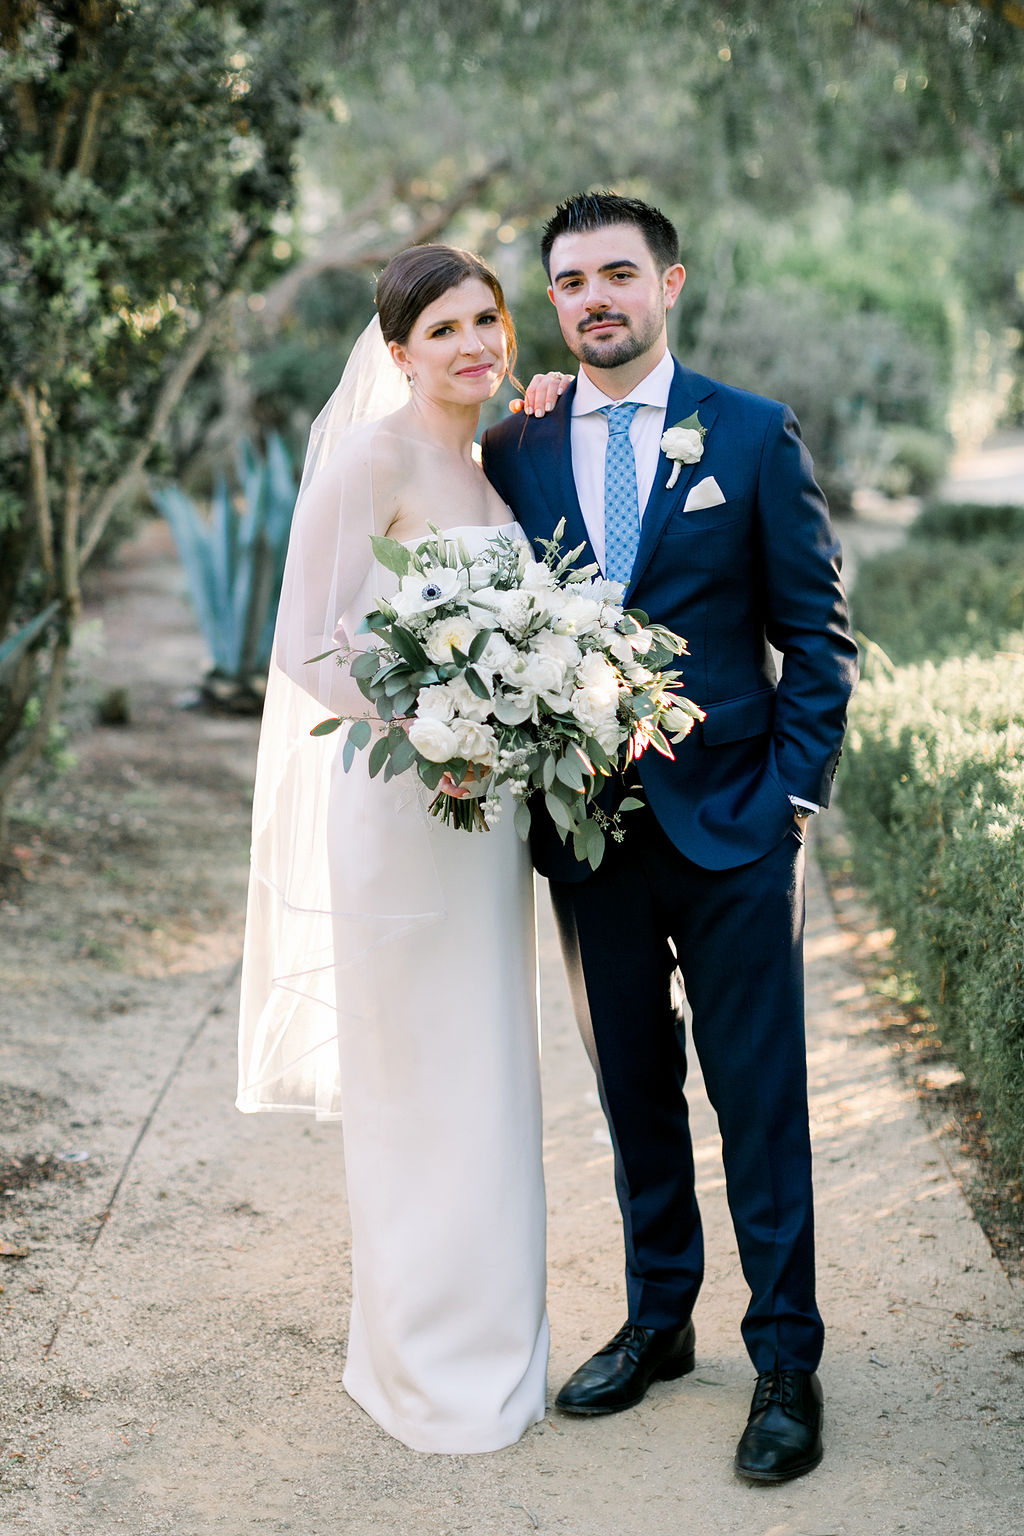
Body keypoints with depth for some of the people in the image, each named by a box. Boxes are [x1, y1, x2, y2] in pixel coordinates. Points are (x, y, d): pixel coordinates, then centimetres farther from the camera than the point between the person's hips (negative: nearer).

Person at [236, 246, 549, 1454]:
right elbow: (308, 642, -17)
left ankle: (486, 1337, 32)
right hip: (403, 807, -8)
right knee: (417, 1087, 2)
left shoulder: (492, 467, 13)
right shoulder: (373, 457, -11)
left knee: (486, 1075, 16)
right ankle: (427, 1369, 18)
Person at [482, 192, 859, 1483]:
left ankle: (785, 1362, 16)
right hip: (586, 832, 3)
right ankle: (657, 1321, 30)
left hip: (730, 828, -2)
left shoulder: (753, 434, 0)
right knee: (634, 1092, 14)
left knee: (761, 1102, 3)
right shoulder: (514, 452, 5)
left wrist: (795, 795, -6)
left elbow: (815, 633, 0)